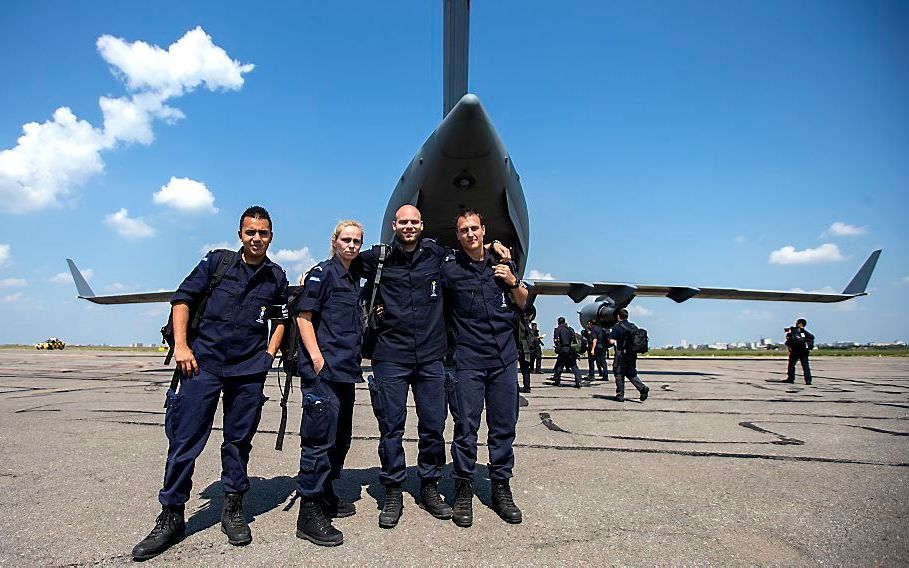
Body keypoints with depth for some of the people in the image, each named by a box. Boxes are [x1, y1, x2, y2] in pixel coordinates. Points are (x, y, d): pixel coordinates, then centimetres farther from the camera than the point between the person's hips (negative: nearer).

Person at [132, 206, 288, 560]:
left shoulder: (277, 277, 9)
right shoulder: (218, 261, 3)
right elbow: (182, 299, 3)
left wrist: (270, 352, 8)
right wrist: (181, 345, -5)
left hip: (250, 369, 2)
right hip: (204, 361, -1)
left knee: (239, 440, 8)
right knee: (184, 439, -1)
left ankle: (233, 510, 23)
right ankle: (171, 518, 13)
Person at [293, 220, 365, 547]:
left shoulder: (354, 279, 18)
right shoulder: (322, 273, -5)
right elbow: (303, 316, -11)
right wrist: (318, 359, -18)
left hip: (345, 371, 9)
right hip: (323, 371, -9)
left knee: (340, 436, 16)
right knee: (320, 436, -7)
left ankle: (326, 495, 31)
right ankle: (309, 512, 1)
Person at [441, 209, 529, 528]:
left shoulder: (502, 262, 11)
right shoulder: (448, 268, -1)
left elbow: (522, 303, 19)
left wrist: (513, 282, 2)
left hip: (505, 357, 4)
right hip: (468, 359, -3)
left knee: (504, 425, 9)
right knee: (466, 426, 0)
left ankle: (501, 487, 23)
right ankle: (463, 490, 15)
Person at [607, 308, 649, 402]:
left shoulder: (617, 327, -10)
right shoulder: (633, 326, 8)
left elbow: (612, 341, -15)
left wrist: (610, 336, 5)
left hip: (621, 353, -5)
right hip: (633, 354, 6)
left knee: (619, 374, 6)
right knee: (631, 373, 17)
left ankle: (620, 395, 9)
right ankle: (642, 387, -3)